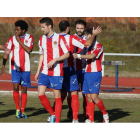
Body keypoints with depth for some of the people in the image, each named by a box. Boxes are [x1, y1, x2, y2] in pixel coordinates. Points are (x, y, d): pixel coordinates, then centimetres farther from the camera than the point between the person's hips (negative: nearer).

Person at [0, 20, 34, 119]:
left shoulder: (29, 38, 2)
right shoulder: (12, 39, 0)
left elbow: (29, 50, -13)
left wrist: (19, 41, -14)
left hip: (25, 68, 0)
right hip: (15, 67, 0)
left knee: (24, 89, 4)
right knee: (15, 87, -12)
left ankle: (22, 111, 11)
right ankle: (17, 109, 1)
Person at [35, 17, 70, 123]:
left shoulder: (59, 38, -6)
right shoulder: (42, 39, 11)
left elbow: (67, 54, -8)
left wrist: (54, 60, -19)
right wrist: (38, 71, 15)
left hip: (56, 72, -5)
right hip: (44, 72, 5)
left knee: (57, 96, -2)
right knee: (41, 94, -5)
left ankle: (57, 120, 6)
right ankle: (53, 114, 13)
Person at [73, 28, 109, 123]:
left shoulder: (98, 46, -9)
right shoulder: (89, 46, 17)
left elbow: (92, 56, -24)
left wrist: (79, 56, -24)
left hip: (95, 74, -8)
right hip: (87, 73, 8)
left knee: (94, 97, -13)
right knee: (89, 97, 1)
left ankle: (105, 114, 7)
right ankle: (91, 119, 1)